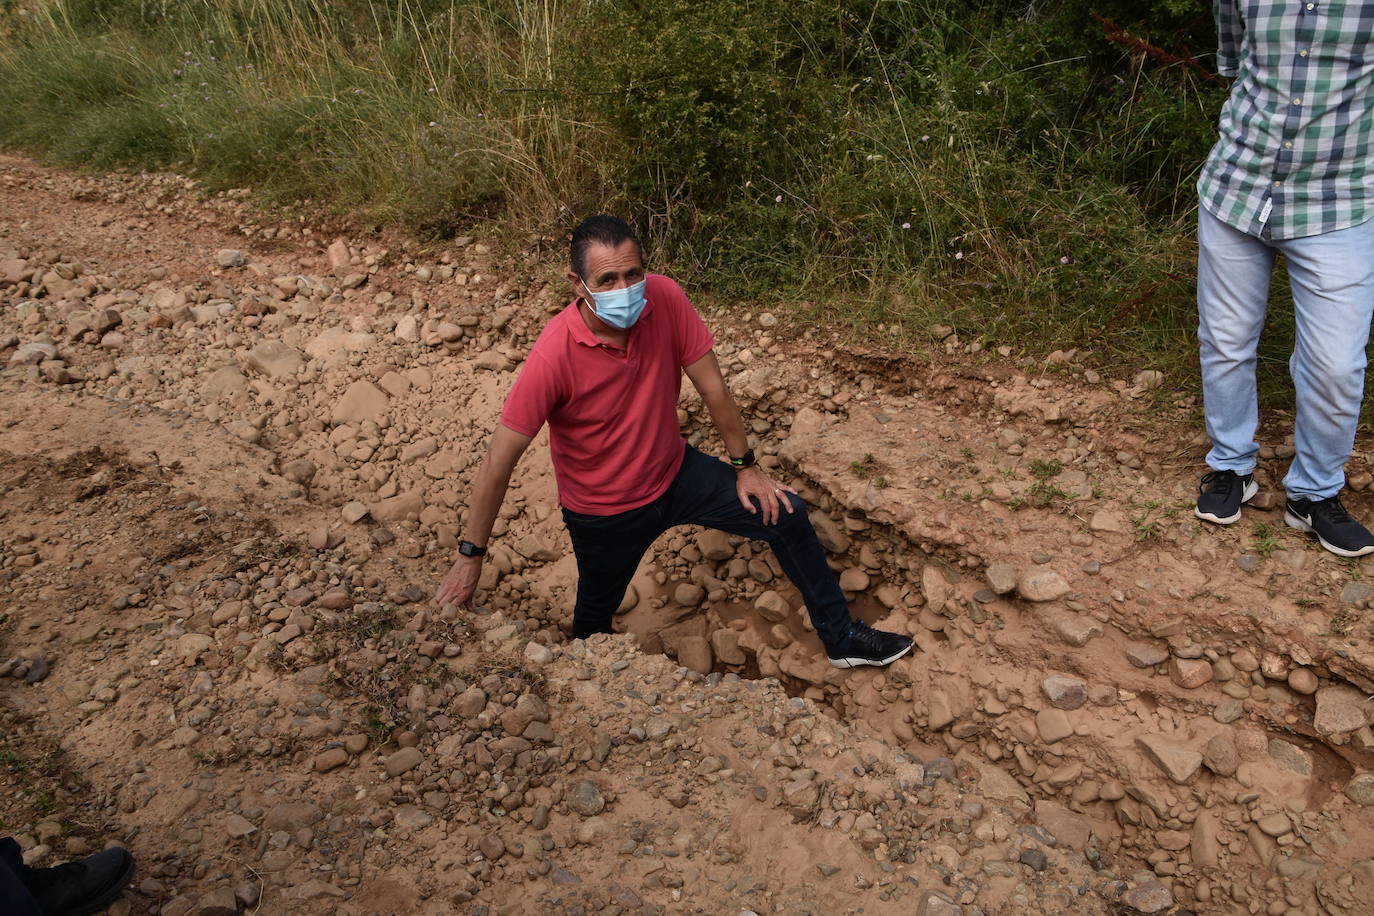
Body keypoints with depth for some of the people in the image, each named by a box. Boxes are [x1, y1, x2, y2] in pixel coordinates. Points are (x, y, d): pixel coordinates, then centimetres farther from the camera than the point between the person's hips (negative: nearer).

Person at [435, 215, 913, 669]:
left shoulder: (664, 298, -21)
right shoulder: (553, 356, -33)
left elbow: (711, 385, -9)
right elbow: (499, 461, -26)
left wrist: (745, 466, 1)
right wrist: (469, 558, -21)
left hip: (675, 470, 4)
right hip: (605, 510, -4)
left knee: (785, 515, 3)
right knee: (594, 622, 14)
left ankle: (841, 639, 23)